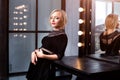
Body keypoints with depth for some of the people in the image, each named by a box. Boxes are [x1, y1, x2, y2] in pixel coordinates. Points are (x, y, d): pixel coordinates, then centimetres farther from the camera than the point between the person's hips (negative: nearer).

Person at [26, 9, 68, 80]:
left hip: (46, 66, -7)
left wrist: (43, 56, -21)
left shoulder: (62, 36, -12)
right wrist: (34, 52, -5)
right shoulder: (52, 33, 11)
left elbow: (59, 56, -17)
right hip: (37, 63, 7)